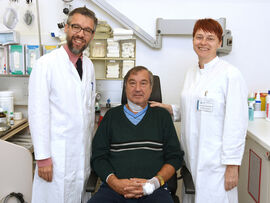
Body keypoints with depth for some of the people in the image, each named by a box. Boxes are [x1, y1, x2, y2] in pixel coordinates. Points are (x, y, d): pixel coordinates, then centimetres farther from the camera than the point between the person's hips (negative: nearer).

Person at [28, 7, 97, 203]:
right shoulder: (46, 64, -11)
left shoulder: (89, 65, 9)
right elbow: (38, 113, -13)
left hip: (83, 151, 6)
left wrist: (89, 144, 15)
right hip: (57, 155, -6)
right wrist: (43, 157, -13)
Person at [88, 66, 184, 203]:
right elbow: (98, 157, 10)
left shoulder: (162, 116, 15)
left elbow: (175, 157, 9)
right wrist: (116, 183, -7)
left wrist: (154, 183, -7)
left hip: (154, 190, 0)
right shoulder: (112, 115, 15)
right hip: (114, 189, 0)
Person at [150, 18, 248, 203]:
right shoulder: (191, 73, 11)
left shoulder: (231, 74, -11)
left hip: (216, 160, -6)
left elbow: (237, 124, -13)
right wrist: (169, 109, 4)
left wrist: (232, 166, -14)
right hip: (191, 157, 7)